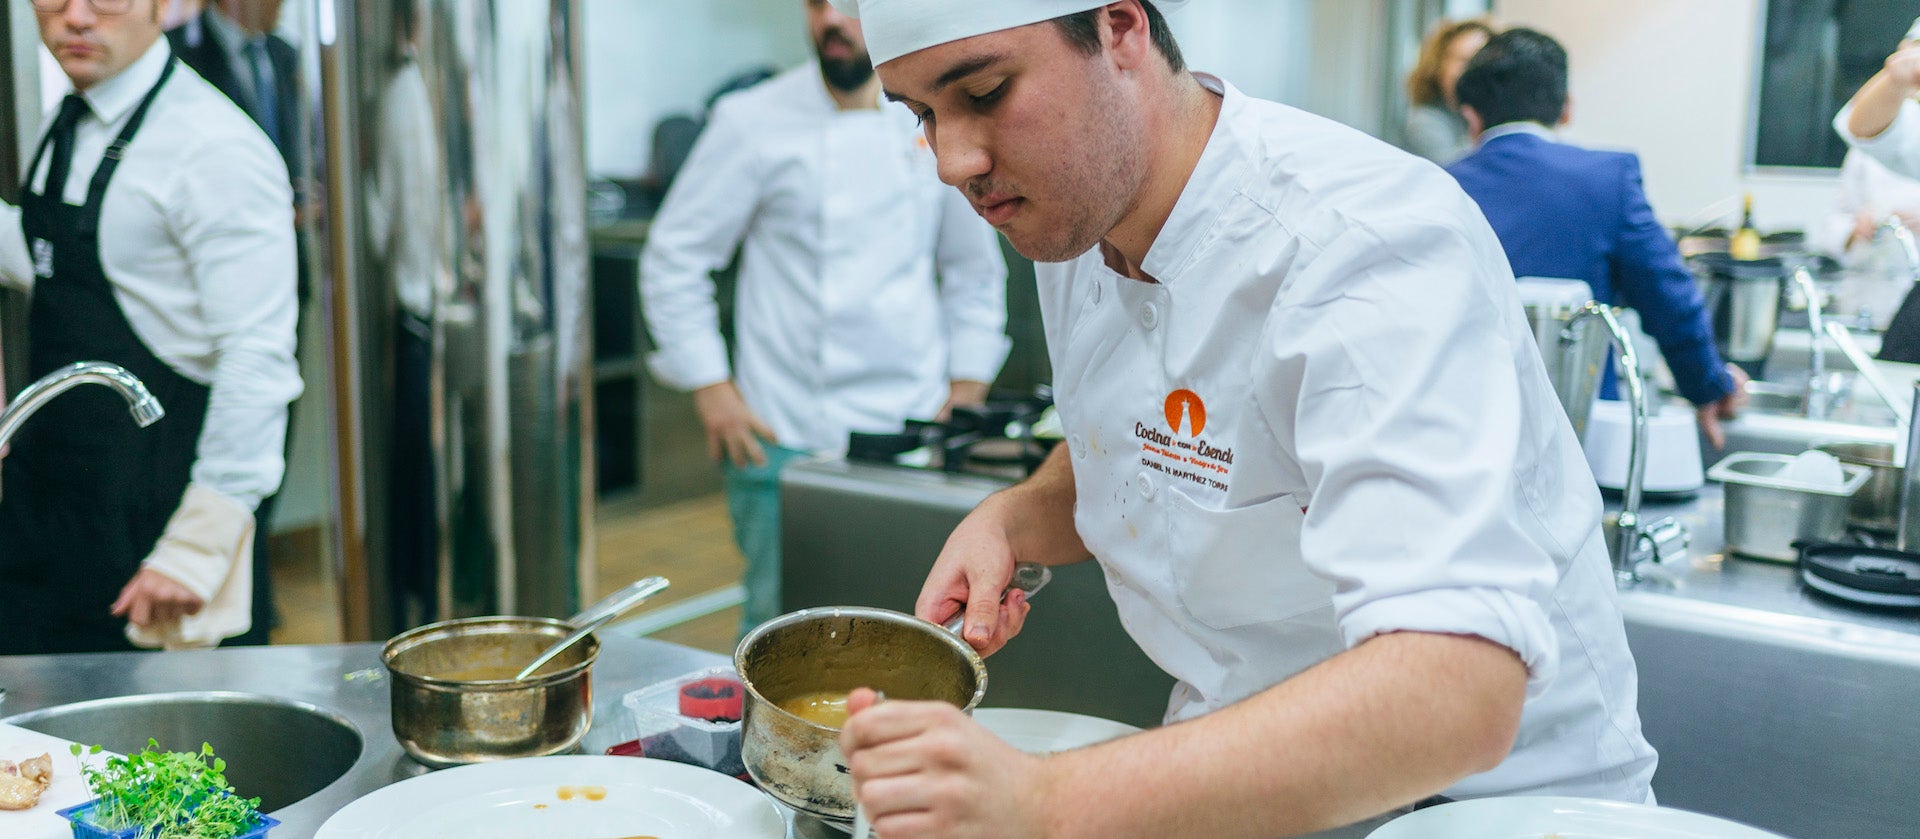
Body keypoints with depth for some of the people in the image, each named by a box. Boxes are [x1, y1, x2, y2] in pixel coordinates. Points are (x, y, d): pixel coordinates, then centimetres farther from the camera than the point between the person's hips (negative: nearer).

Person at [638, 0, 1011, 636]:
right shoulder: (753, 123, -4)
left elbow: (976, 270, 16)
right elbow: (673, 258, 0)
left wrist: (967, 386, 8)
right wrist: (710, 387, -5)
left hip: (913, 438, 3)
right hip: (788, 438, -3)